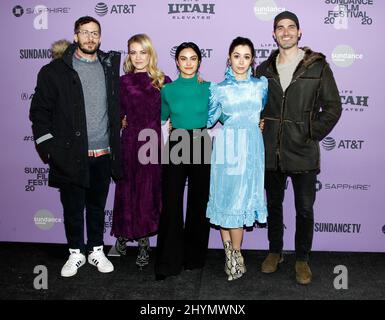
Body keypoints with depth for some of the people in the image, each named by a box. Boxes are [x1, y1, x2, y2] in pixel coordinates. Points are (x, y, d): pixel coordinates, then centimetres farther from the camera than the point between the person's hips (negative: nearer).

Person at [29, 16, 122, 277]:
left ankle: (96, 250, 30)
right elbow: (40, 111, 0)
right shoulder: (55, 71, -1)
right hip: (71, 155, -2)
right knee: (73, 208, 9)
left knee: (97, 206, 14)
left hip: (103, 155, 3)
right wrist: (49, 147, -7)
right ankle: (76, 253, 26)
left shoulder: (110, 67, 9)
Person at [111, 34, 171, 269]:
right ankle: (123, 234, 29)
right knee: (128, 190, 7)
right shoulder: (122, 82, 5)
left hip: (155, 143, 0)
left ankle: (144, 241, 19)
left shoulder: (163, 81, 3)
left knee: (150, 192, 5)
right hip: (130, 142, 0)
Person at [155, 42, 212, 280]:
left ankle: (194, 257, 24)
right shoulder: (168, 90, 6)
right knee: (171, 204, -2)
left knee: (199, 203, 7)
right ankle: (168, 262, 8)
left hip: (201, 148, 0)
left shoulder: (208, 88, 3)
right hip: (175, 148, 0)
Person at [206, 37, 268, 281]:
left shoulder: (261, 85, 8)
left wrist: (258, 123, 12)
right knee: (226, 198, 0)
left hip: (251, 149, 1)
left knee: (242, 199, 1)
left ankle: (234, 254, 14)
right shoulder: (219, 89, 4)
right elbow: (207, 120, 10)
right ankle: (232, 254, 13)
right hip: (227, 148, -1)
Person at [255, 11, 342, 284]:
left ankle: (302, 259, 25)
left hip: (303, 153, -3)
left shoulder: (318, 66, -2)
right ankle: (275, 252, 34)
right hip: (271, 152, 3)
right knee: (274, 205, 15)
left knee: (305, 210, 7)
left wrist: (312, 135, -9)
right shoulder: (264, 69, 8)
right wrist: (260, 132, 4)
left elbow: (333, 107, -2)